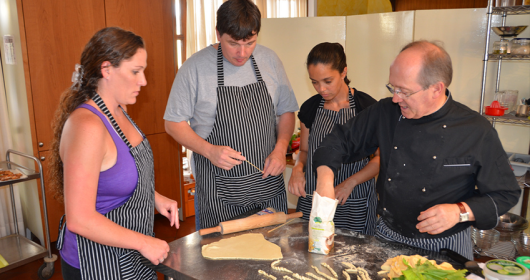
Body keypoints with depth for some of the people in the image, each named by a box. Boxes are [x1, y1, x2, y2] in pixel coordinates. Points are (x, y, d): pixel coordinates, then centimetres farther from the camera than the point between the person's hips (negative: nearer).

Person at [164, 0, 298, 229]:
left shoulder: (270, 60, 2)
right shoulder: (195, 67, -9)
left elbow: (286, 111, 10)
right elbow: (174, 123, -4)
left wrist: (280, 149, -6)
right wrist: (209, 151, -19)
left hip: (268, 181, 4)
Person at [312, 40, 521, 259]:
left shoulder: (478, 132, -16)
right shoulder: (385, 112, -8)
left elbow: (506, 193, -7)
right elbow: (341, 140, -1)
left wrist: (461, 212, -23)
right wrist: (325, 180, -17)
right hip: (386, 235, 4)